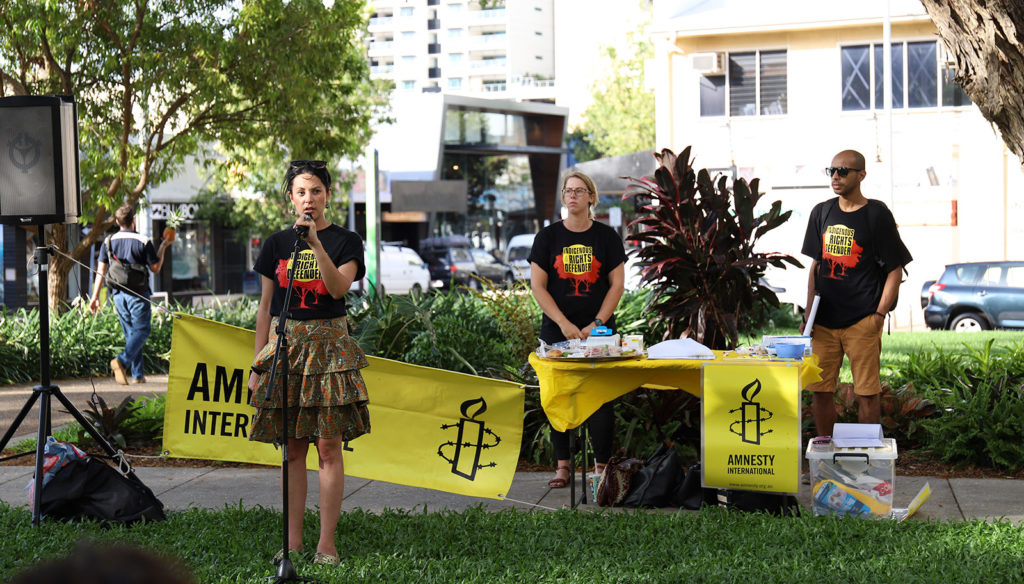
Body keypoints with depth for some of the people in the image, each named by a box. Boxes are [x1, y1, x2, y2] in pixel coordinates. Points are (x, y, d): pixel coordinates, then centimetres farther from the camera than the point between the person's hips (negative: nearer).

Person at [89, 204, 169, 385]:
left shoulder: (108, 242, 4)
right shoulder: (143, 242, -8)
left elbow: (101, 271, 3)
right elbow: (156, 268, -1)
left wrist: (95, 296, 6)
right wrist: (163, 247, 11)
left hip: (118, 294, 5)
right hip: (138, 294, -5)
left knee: (131, 333, 13)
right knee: (141, 330, -1)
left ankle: (137, 374, 13)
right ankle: (122, 361, -25)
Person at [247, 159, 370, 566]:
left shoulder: (345, 241, 2)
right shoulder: (277, 243, 9)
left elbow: (339, 287, -15)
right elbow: (265, 306, 11)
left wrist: (315, 242, -22)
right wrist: (258, 363, 8)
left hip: (328, 345, -2)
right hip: (284, 343, 3)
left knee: (329, 446, -5)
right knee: (292, 448, 5)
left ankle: (326, 543, 0)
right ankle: (293, 540, 11)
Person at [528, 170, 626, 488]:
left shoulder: (606, 236, 4)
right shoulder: (548, 236, 4)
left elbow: (617, 285, 3)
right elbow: (537, 285, 0)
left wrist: (596, 324, -7)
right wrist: (564, 324, -9)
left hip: (598, 329, -1)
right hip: (557, 330, 1)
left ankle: (601, 465, 5)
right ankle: (562, 465, 10)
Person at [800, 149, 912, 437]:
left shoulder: (876, 214, -2)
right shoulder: (821, 212, 11)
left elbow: (895, 270, -1)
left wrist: (879, 315, -9)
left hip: (862, 321, -4)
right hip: (824, 320, 4)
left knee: (866, 392, -1)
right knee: (820, 390, 5)